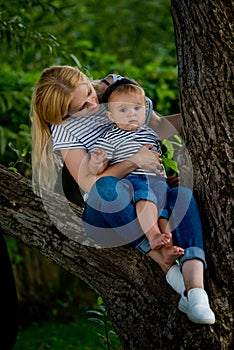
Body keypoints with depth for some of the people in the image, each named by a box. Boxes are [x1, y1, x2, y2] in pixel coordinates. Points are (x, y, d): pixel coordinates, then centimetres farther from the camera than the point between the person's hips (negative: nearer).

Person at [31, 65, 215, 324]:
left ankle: (196, 290, -49)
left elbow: (158, 127, 19)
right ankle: (163, 260, -34)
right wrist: (134, 161, -23)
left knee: (183, 194, -31)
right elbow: (89, 183, -18)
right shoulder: (64, 129, -8)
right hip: (105, 212, -3)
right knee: (107, 186, -39)